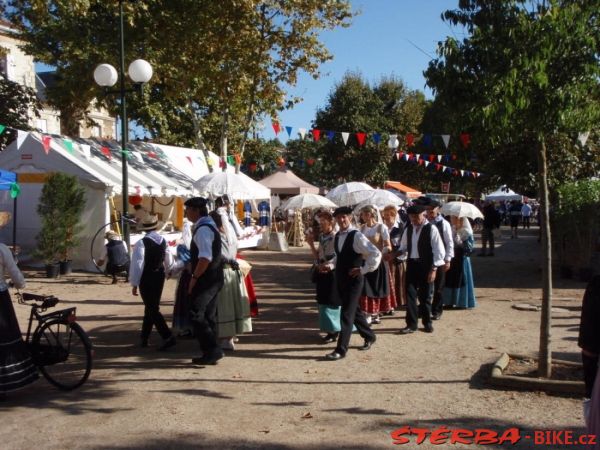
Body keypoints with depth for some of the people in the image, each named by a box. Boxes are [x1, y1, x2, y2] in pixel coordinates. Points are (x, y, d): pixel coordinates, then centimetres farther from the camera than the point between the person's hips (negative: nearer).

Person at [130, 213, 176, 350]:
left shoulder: (142, 243, -16)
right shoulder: (163, 240, 4)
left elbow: (137, 264, -17)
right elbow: (169, 262, 13)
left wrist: (134, 283, -11)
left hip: (146, 278, -6)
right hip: (159, 276, 6)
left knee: (152, 309, -3)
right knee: (152, 307, 16)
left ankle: (168, 337, -14)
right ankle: (144, 338, 25)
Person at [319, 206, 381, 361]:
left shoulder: (357, 236, -16)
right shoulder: (337, 236, 8)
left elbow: (376, 254, -21)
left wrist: (363, 270, -18)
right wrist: (330, 265, 5)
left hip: (353, 280, -8)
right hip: (340, 279, 8)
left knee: (347, 314, -7)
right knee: (354, 310, 19)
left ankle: (341, 350, -2)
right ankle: (369, 336, 38)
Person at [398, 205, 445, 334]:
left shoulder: (431, 229, -9)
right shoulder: (408, 229, 7)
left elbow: (439, 250, -10)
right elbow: (404, 247, 18)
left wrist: (433, 269, -14)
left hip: (426, 265, -4)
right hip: (412, 264, 4)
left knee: (425, 295, 7)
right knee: (410, 294, 1)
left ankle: (427, 323, 24)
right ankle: (411, 324, 9)